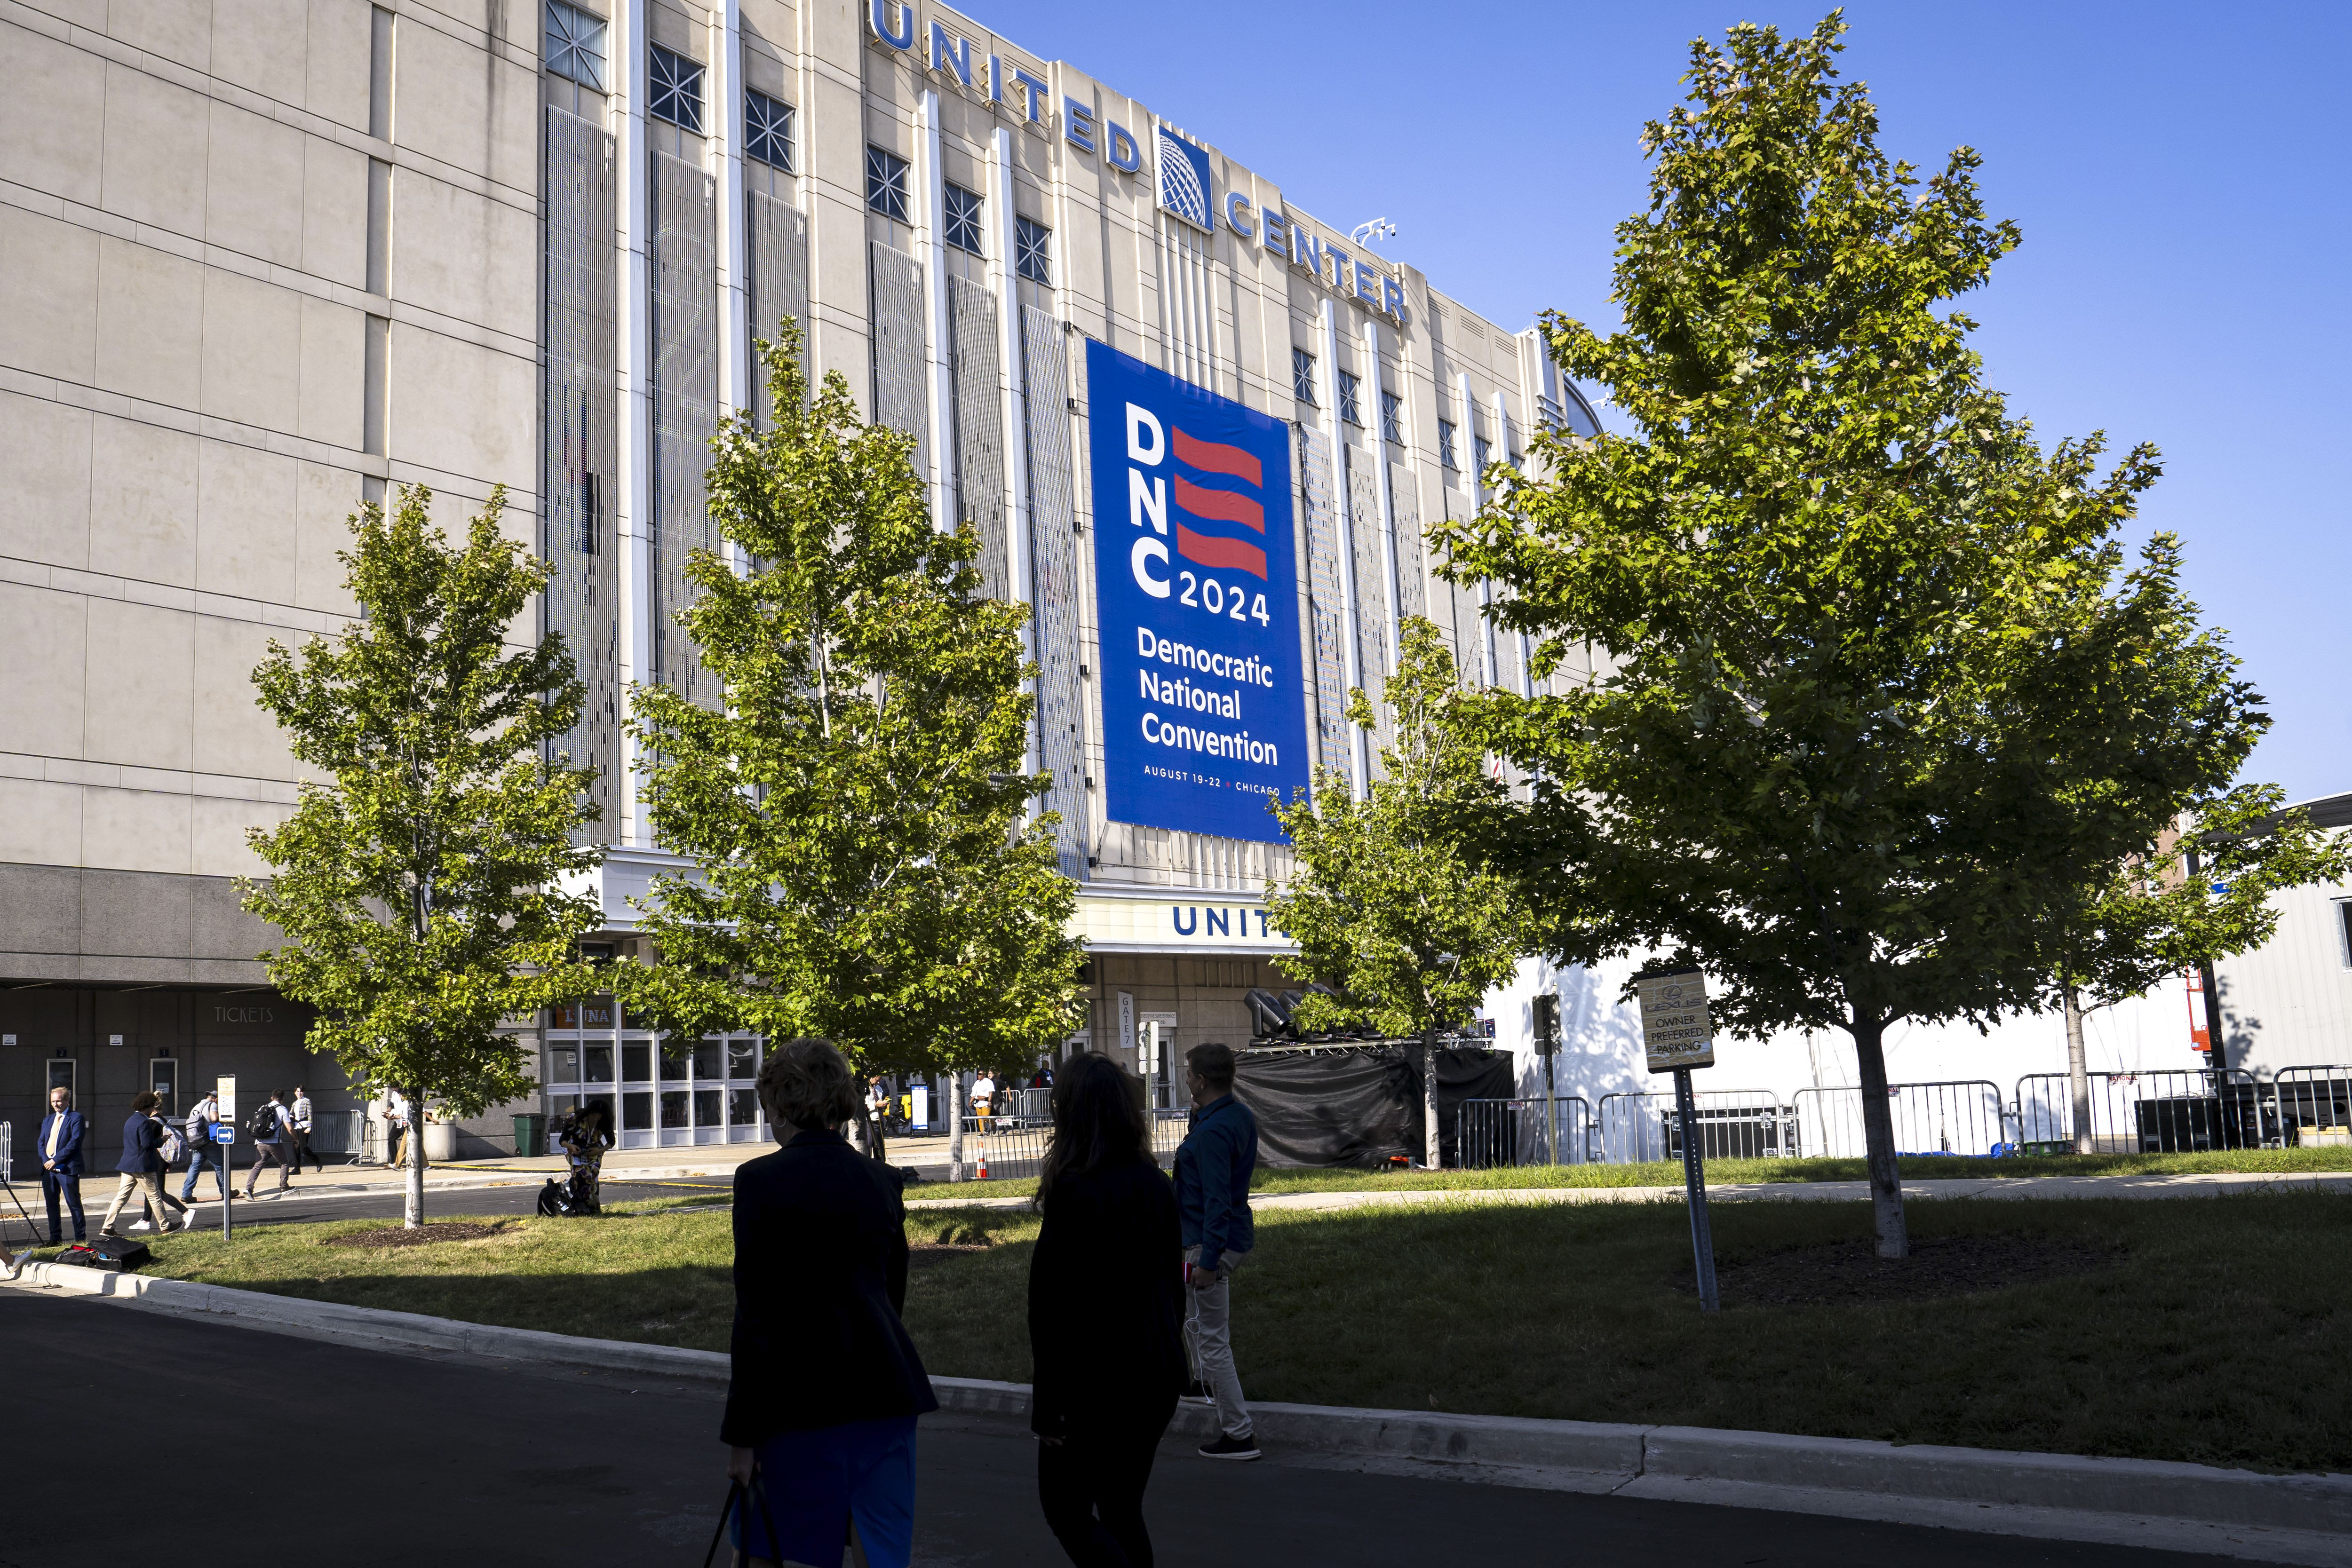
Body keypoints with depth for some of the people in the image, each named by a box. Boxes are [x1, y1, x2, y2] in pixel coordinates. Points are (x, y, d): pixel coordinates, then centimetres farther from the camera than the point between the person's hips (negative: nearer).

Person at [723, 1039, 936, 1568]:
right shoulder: (882, 1180, 7)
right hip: (884, 1388, 5)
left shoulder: (761, 1181, -9)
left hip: (796, 1391, -4)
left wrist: (741, 1433, -7)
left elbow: (756, 1315, -12)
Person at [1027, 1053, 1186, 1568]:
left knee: (1066, 1508, 9)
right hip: (1157, 1374, 7)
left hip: (1095, 1380, -7)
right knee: (1122, 1509, 19)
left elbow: (1056, 1305, -17)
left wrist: (1046, 1403, -12)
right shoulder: (1157, 1186, 4)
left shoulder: (1073, 1193, -18)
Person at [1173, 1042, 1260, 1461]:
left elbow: (1216, 1200, -27)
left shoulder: (1212, 1132, -25)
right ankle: (1205, 1379, 50)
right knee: (1189, 1305, 33)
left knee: (1213, 1340, -2)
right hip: (1238, 1237, 10)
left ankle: (1239, 1435, 4)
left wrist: (1209, 1261, -25)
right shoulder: (1241, 1115, 5)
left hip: (1211, 1243, -10)